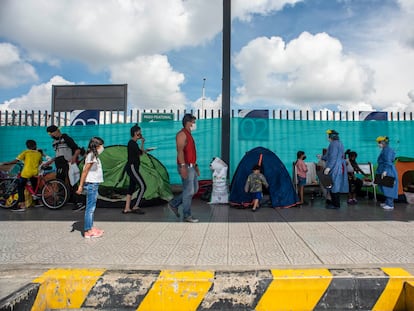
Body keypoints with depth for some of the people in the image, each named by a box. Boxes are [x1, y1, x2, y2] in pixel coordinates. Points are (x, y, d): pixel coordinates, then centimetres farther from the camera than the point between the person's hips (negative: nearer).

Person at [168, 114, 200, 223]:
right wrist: (183, 166, -31)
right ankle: (187, 215, 8)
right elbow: (180, 151, -23)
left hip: (191, 166, 10)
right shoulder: (182, 134, -12)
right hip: (185, 167, -10)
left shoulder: (189, 135, 19)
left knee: (194, 189, 14)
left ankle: (173, 204, 21)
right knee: (189, 191, -3)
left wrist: (195, 165, 22)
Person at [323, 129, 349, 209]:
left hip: (334, 168, -10)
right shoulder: (339, 143, 17)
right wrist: (322, 157, 38)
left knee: (334, 185, -4)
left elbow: (333, 157, -22)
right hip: (339, 167, 10)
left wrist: (328, 167, -25)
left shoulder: (334, 144, -14)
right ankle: (335, 202, 20)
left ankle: (336, 204, 0)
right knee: (336, 185, 13)